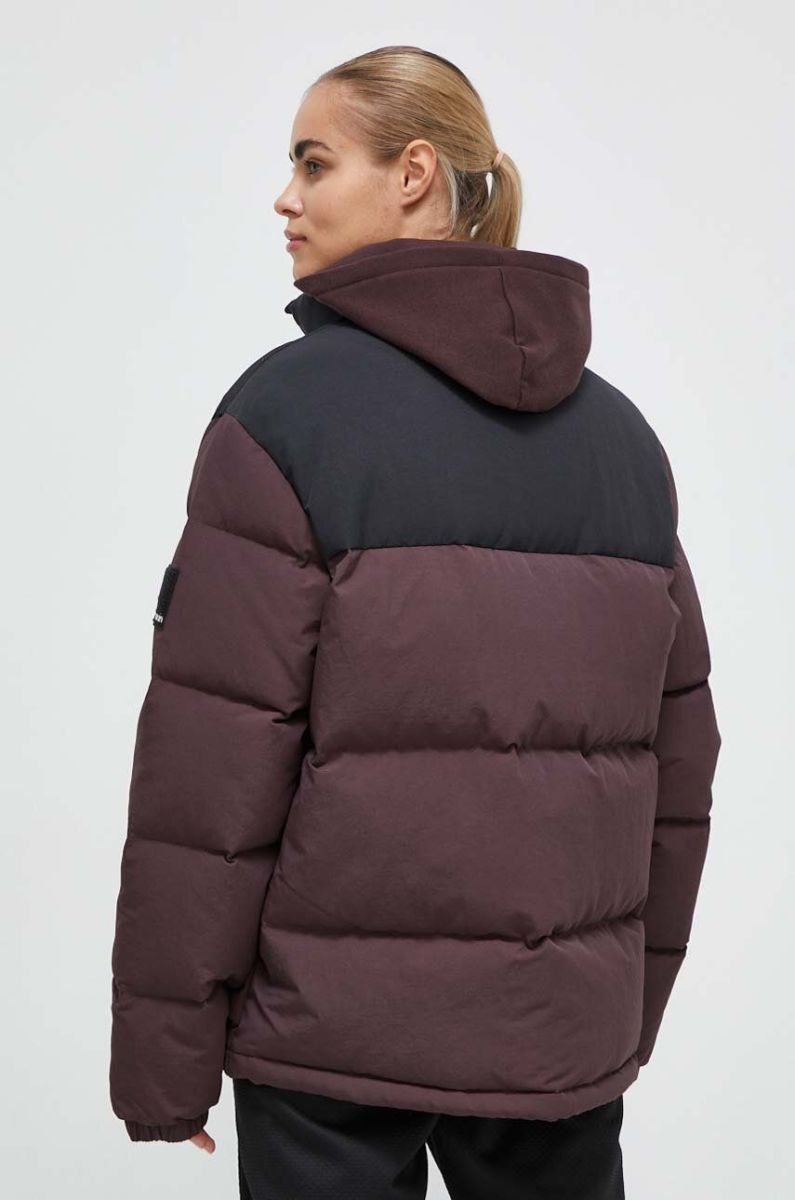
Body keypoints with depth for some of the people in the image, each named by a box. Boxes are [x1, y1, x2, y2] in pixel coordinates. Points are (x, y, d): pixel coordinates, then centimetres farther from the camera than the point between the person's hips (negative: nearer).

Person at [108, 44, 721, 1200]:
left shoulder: (290, 408, -12)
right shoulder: (621, 430, 4)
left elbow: (215, 760, -15)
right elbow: (678, 749, 7)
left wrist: (162, 1059, -7)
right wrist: (634, 1002, 17)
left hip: (336, 1027, -4)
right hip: (564, 1031, 5)